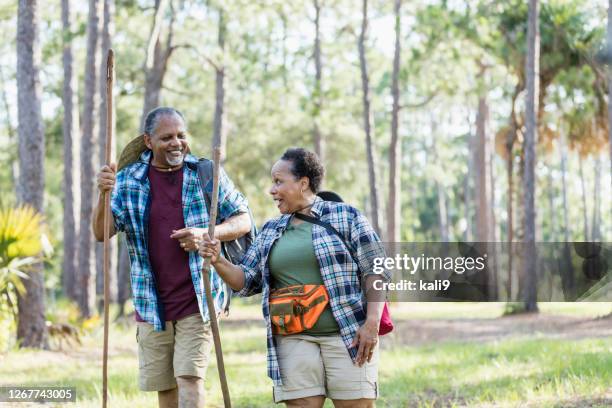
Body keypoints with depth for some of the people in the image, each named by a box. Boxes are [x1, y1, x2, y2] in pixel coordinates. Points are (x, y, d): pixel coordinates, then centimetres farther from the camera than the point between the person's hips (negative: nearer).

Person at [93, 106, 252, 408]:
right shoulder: (128, 180, 2)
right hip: (152, 304, 2)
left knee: (190, 378, -13)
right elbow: (102, 233, -5)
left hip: (197, 301, -2)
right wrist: (104, 194, -25)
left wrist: (207, 234, -16)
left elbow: (243, 220, 4)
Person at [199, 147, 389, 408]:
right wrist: (218, 262, -4)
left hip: (348, 335, -3)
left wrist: (372, 323, -11)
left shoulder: (345, 217, 3)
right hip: (294, 340, 4)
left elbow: (375, 272, -1)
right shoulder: (271, 232, 16)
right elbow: (246, 282, 15)